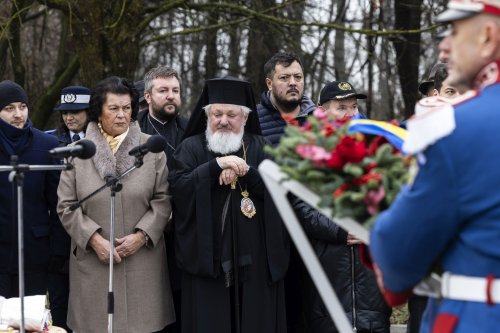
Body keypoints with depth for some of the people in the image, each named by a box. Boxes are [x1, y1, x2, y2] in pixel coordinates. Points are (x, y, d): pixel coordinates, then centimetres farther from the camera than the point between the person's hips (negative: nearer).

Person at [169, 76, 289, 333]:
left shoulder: (262, 148, 11)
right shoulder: (191, 148, 7)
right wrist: (216, 165, -17)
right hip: (207, 259, -1)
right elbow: (179, 188, -9)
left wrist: (245, 171, -15)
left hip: (255, 261, 1)